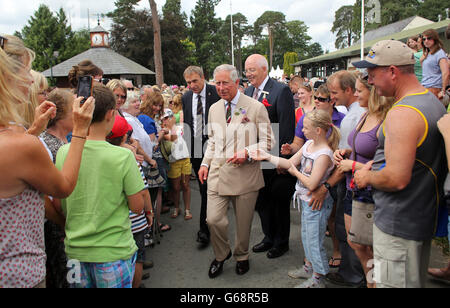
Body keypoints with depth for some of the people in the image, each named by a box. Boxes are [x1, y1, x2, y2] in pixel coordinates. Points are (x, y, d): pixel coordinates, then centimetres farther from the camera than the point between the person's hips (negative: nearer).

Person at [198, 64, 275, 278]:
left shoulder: (256, 107, -5)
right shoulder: (214, 109, 11)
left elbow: (268, 141, -3)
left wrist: (247, 152, -18)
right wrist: (205, 163, 10)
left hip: (245, 174, -3)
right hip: (217, 172, 4)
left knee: (243, 221, 10)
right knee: (213, 219, -3)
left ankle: (241, 257, 37)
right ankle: (221, 255, 26)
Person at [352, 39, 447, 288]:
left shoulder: (403, 113, -24)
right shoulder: (433, 102, 9)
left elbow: (397, 179, -30)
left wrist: (367, 178, -10)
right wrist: (375, 164, 9)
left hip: (398, 224, -10)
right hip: (424, 217, 10)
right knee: (415, 281, 23)